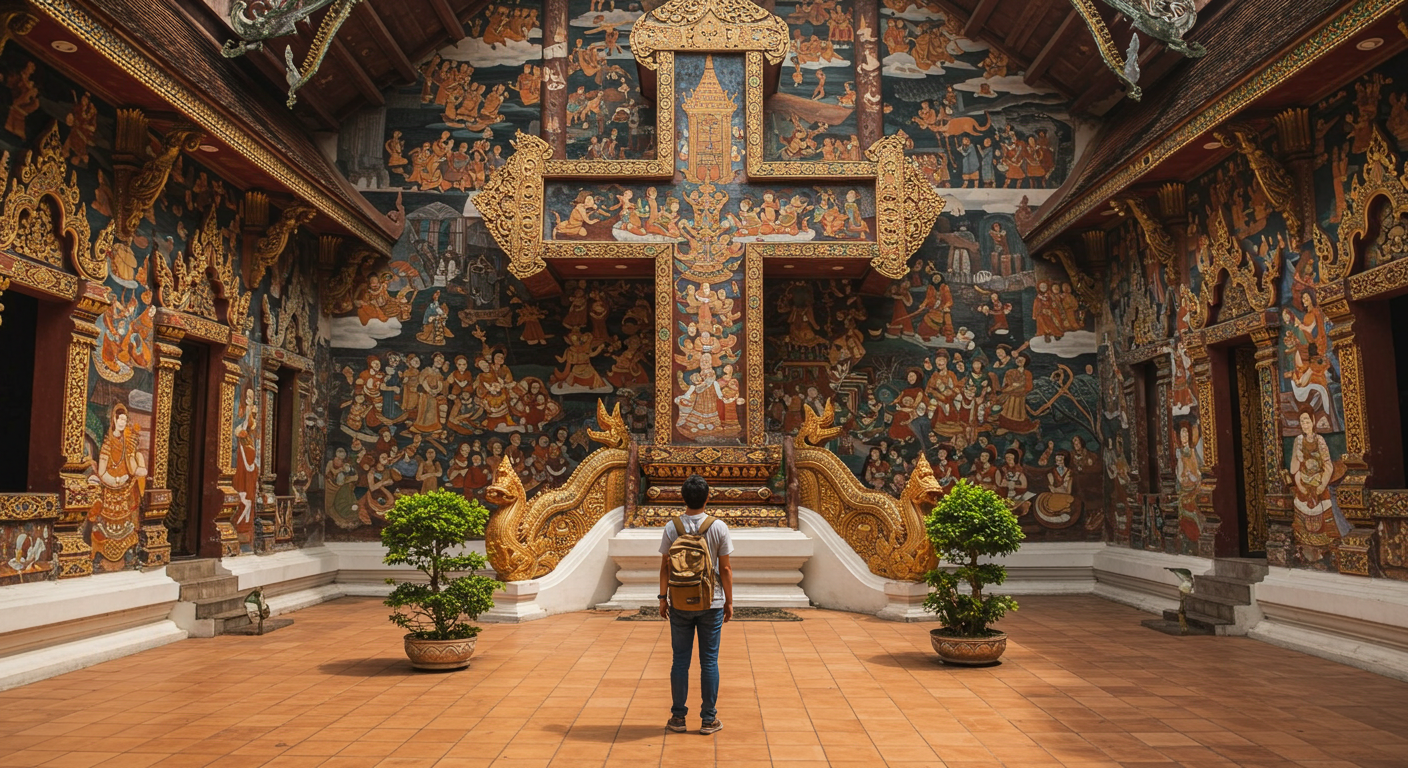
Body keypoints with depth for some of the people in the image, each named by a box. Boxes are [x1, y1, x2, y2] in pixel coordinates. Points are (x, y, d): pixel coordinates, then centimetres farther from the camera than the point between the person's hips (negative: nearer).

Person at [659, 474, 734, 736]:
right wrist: (729, 601, 5)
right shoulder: (718, 527, -8)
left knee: (681, 660, 9)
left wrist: (663, 598, 9)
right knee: (709, 661, 6)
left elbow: (665, 567, -1)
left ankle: (678, 717, 15)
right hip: (711, 603, -1)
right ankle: (709, 719, 11)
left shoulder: (672, 528, -5)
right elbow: (725, 569, -4)